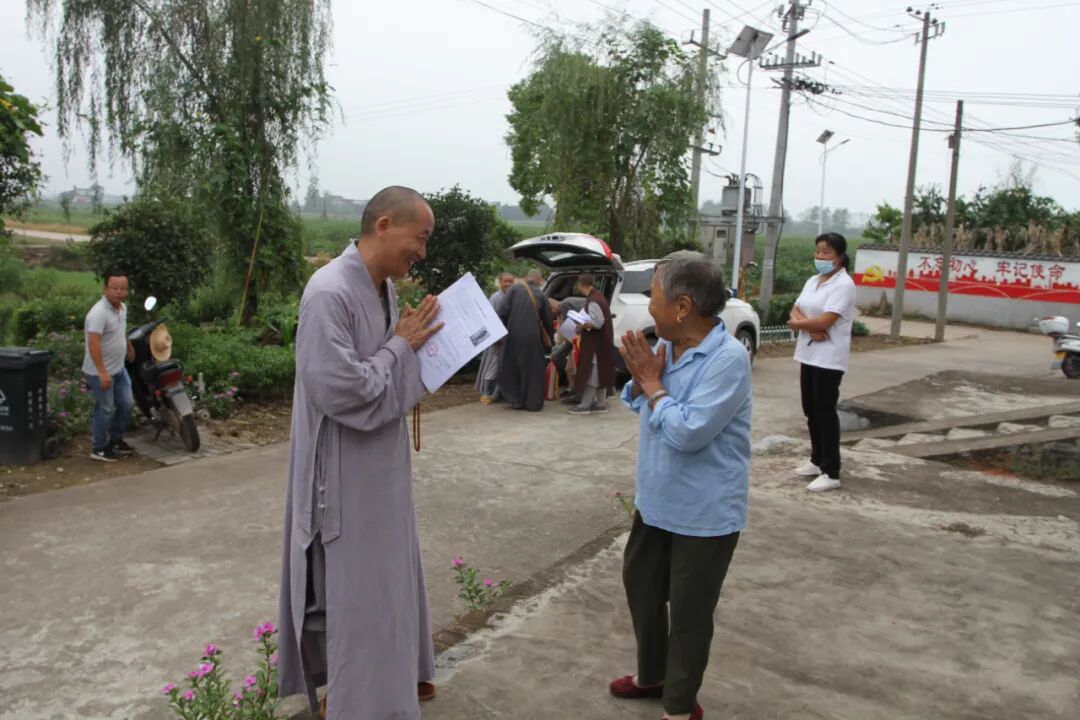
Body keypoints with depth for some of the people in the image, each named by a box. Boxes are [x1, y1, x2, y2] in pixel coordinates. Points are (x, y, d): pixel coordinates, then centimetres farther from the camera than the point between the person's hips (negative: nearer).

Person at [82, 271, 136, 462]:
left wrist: (130, 348, 38)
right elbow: (93, 343, -30)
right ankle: (99, 449, 16)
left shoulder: (122, 308, 5)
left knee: (127, 404, 14)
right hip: (99, 372, -9)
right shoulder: (99, 312, -24)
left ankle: (115, 439, 32)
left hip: (119, 369, 9)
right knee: (105, 410, 1)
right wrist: (102, 373, -34)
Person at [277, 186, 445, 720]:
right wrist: (402, 345, -19)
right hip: (344, 471, -9)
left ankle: (390, 671, 41)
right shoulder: (329, 293, -24)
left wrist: (415, 340, -3)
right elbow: (341, 390, -29)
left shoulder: (384, 287, 4)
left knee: (387, 571, 22)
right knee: (347, 584, 6)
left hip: (380, 462, 9)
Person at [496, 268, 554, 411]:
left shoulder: (515, 289, 2)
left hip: (513, 335, 0)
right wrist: (550, 339, 22)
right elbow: (548, 320, 9)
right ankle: (532, 402, 14)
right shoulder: (541, 295, 4)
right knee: (533, 369, 12)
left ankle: (515, 398, 13)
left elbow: (502, 312, -5)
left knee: (512, 367, 16)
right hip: (532, 337, 0)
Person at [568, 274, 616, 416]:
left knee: (591, 373, -6)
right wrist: (583, 324, 10)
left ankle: (585, 404, -3)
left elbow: (597, 323, -26)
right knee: (599, 372, 13)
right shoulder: (598, 296, 12)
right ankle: (600, 403, 18)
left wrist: (581, 326, -15)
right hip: (601, 342, 10)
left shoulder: (593, 301, -20)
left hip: (596, 343, -10)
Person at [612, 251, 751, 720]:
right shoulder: (666, 345, -2)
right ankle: (652, 674, 45)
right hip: (657, 500, 8)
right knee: (640, 586, 22)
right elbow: (637, 404, 10)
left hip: (704, 512, -8)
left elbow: (687, 432, -30)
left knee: (688, 611, 8)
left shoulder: (728, 358, -24)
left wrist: (652, 382, -18)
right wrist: (640, 378, -11)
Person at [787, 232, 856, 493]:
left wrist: (796, 323, -4)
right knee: (811, 411, 13)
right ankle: (817, 461, 26)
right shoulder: (812, 281, 14)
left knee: (825, 412, -6)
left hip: (829, 358, -8)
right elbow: (795, 312, 8)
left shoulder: (844, 285, -13)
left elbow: (825, 321, -21)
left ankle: (831, 473, 0)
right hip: (808, 354, 8)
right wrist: (809, 328, -13)